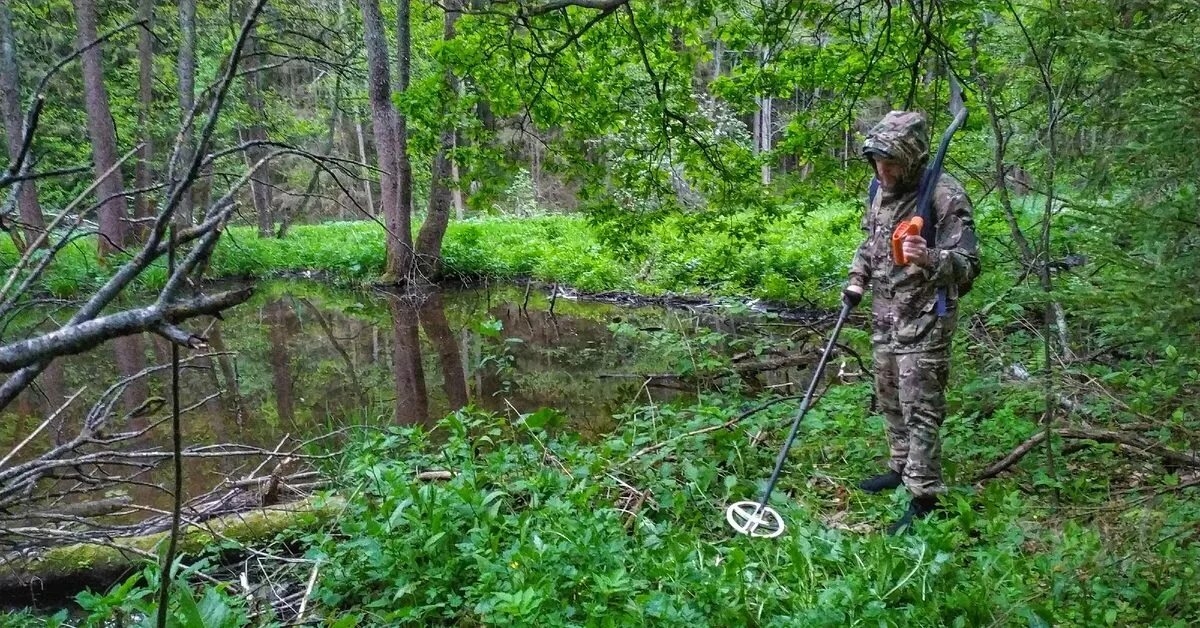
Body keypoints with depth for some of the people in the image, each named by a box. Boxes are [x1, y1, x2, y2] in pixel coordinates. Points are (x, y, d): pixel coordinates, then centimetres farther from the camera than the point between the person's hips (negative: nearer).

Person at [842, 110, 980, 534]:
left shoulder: (945, 196, -18)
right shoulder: (880, 189, 5)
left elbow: (968, 265, -20)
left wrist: (930, 259, -39)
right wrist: (857, 279, 7)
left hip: (924, 318, -8)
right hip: (885, 313, 8)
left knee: (920, 409, -4)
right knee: (889, 398, 19)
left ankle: (924, 499, 4)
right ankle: (902, 468, 36)